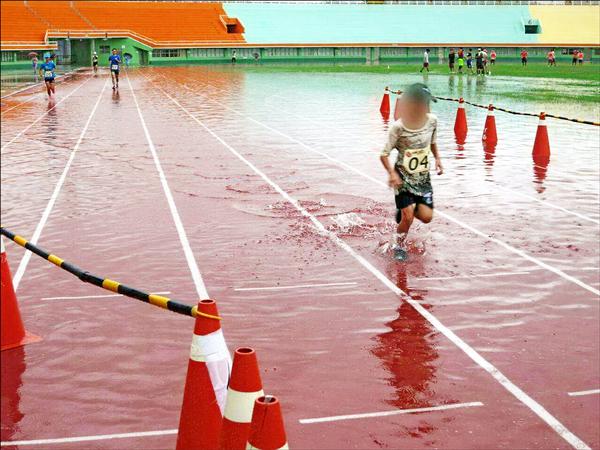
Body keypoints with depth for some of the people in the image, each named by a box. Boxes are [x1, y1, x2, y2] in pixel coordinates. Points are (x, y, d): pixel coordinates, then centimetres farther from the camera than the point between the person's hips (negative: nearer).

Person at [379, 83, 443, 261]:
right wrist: (392, 173, -29)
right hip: (403, 177, -4)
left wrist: (437, 159, 0)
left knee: (426, 217, -4)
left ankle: (404, 210, 28)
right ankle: (398, 245, 21)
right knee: (408, 218, -8)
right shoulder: (398, 127, -20)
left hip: (423, 177, 4)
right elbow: (384, 154, -14)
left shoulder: (432, 121, -6)